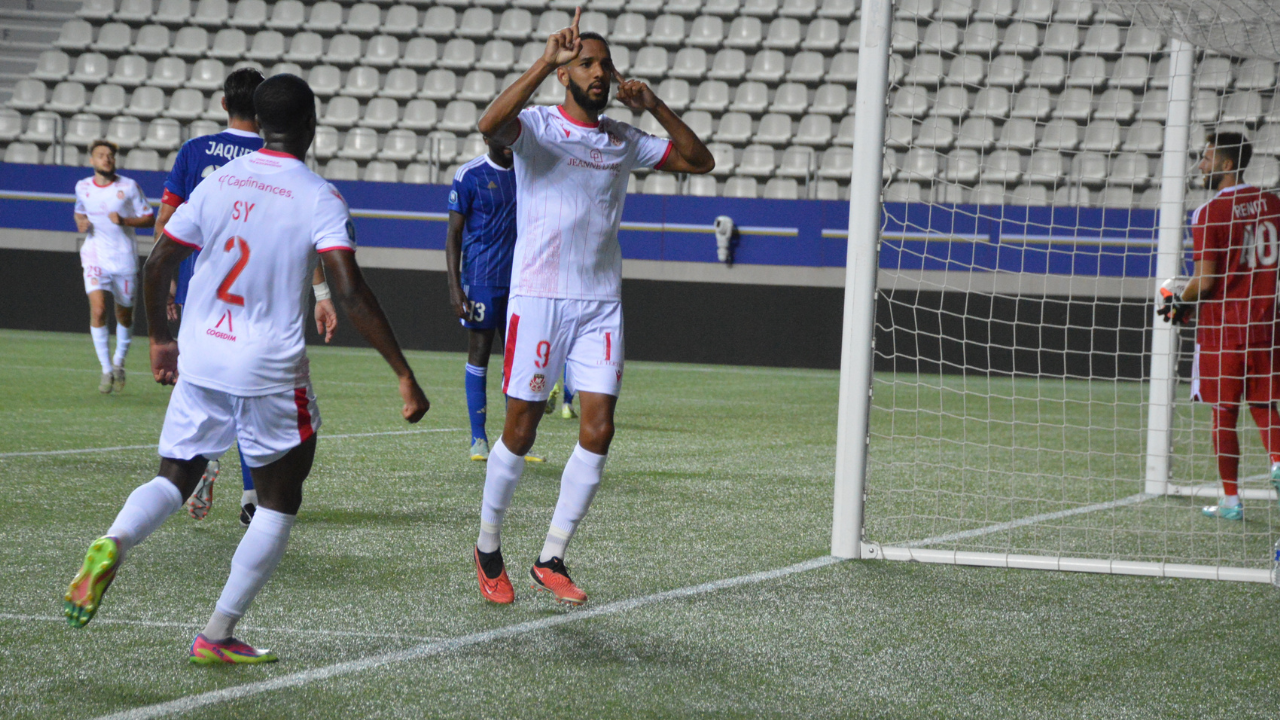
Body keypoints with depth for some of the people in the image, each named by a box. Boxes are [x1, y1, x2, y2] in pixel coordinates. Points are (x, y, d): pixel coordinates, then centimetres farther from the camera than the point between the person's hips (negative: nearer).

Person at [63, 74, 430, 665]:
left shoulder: (219, 181, 5)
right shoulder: (320, 199, -10)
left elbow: (158, 264, 9)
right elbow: (352, 294, -19)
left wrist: (159, 339, 25)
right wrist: (404, 375, -17)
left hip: (199, 362, 4)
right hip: (271, 372, -4)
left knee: (174, 480, 14)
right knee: (278, 504, 11)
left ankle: (112, 545, -19)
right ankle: (217, 637, 6)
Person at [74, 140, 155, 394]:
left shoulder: (128, 187, -4)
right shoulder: (83, 188, 4)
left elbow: (149, 218, -2)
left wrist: (124, 220, -18)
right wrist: (81, 223, 1)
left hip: (124, 258, -1)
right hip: (95, 257, 1)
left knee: (124, 314, 10)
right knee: (98, 311, -16)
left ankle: (119, 362, 35)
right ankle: (106, 370, -8)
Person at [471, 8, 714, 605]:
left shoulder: (623, 141, 12)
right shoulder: (537, 127, -4)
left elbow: (700, 160, 15)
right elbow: (490, 125, -26)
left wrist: (655, 106, 1)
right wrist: (545, 60, -28)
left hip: (601, 303, 4)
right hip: (538, 297, -4)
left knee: (599, 429, -6)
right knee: (521, 429, 0)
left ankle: (551, 561, 3)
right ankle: (488, 550, 19)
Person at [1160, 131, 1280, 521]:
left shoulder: (1210, 212, -12)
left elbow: (1205, 278, -15)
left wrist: (1181, 304, 2)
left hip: (1220, 325, -5)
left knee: (1224, 414, 3)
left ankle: (1231, 499, 6)